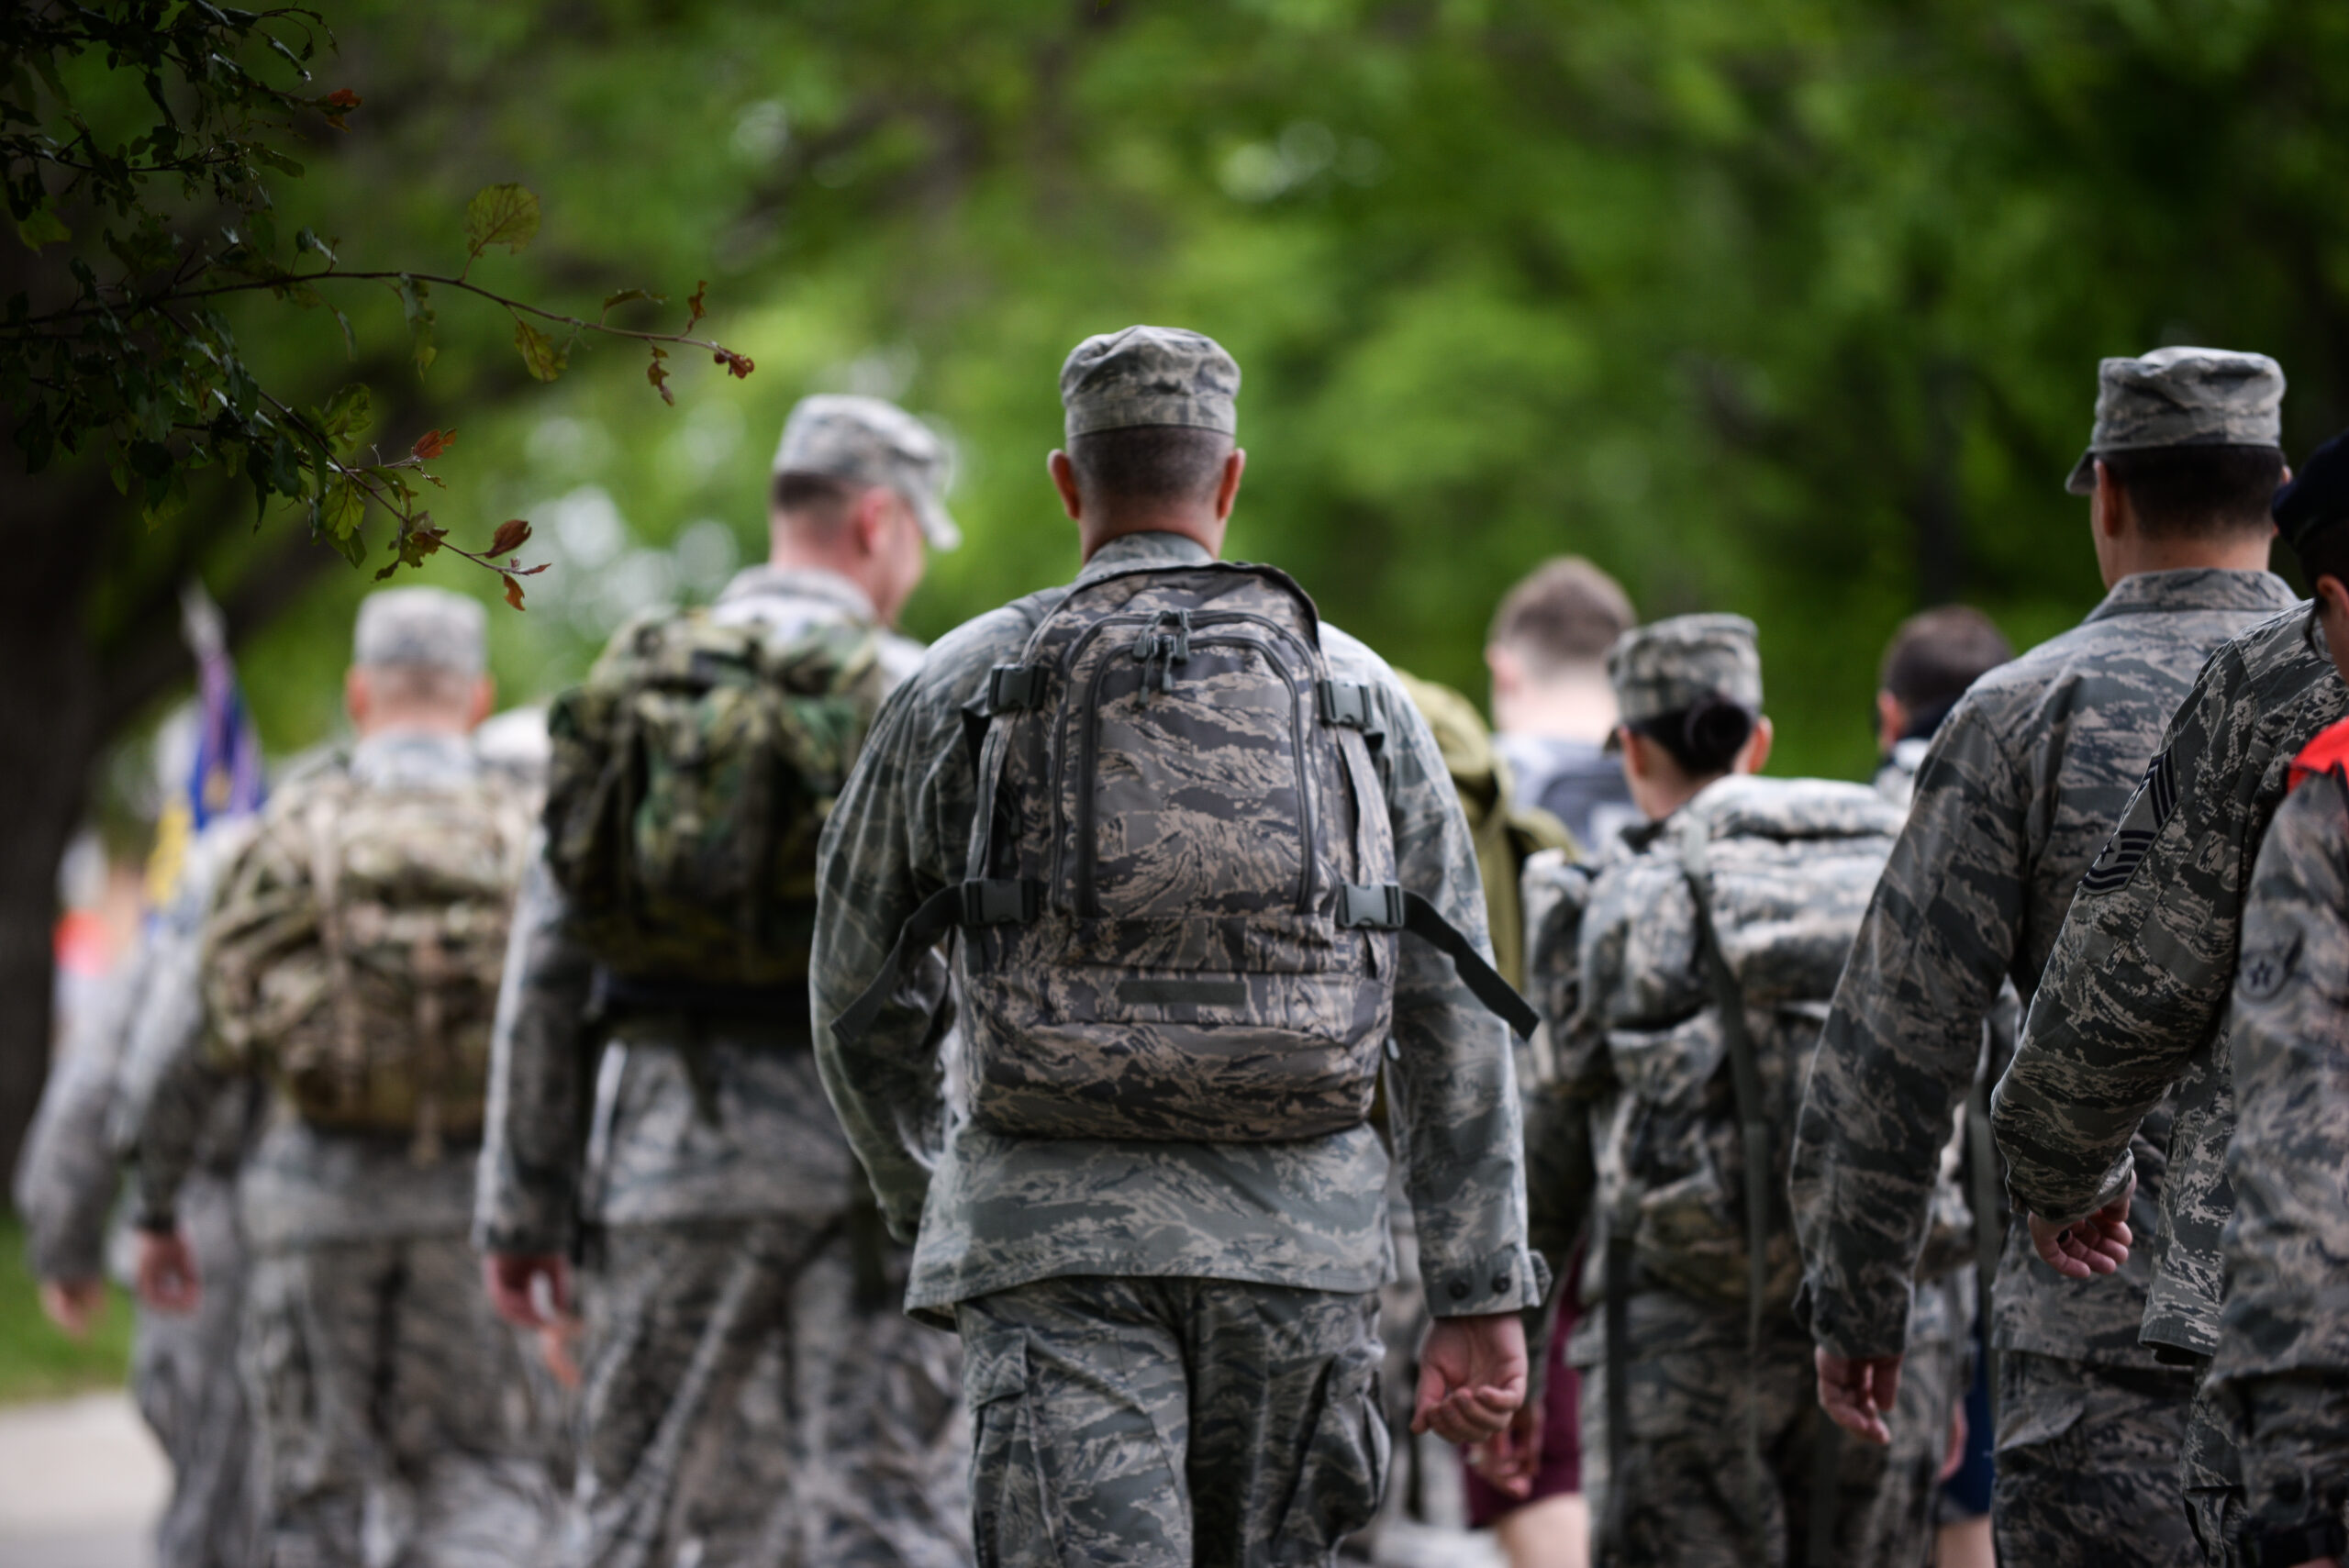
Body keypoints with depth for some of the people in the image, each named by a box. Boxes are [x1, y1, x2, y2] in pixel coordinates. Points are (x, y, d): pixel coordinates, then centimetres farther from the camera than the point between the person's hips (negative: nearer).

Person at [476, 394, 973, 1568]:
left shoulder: (631, 690, 9)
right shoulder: (912, 699, -3)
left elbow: (545, 964, 8)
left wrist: (523, 1201, 11)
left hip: (669, 1132, 4)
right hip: (863, 1140, -4)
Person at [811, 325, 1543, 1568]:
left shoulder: (960, 686, 5)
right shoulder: (1357, 693, 8)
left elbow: (859, 995, 13)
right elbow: (1453, 1025, 5)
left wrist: (911, 1198, 30)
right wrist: (1479, 1295, 7)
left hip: (1055, 1235, -2)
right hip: (1298, 1234, 2)